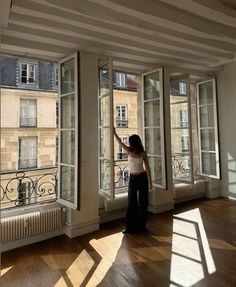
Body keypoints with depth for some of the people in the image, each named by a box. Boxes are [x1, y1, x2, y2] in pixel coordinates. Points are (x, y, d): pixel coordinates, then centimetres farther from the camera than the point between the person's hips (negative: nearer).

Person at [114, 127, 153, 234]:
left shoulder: (143, 153, -8)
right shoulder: (129, 151, -1)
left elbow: (147, 168, -6)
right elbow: (120, 142, 8)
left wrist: (150, 182, -8)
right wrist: (114, 132, 11)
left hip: (142, 178, -2)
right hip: (132, 178, 2)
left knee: (143, 202, 7)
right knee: (131, 203, 2)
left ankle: (141, 225, 22)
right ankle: (130, 226, 11)